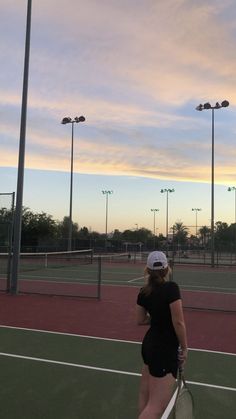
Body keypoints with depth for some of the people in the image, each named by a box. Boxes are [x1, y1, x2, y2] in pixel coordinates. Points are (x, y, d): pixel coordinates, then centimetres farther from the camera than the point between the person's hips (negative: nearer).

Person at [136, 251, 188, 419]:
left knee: (145, 397, 21)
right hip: (165, 350, -7)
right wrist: (184, 348, -7)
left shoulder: (143, 292, -1)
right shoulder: (171, 288, -20)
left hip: (149, 344, 8)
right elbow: (178, 322, -20)